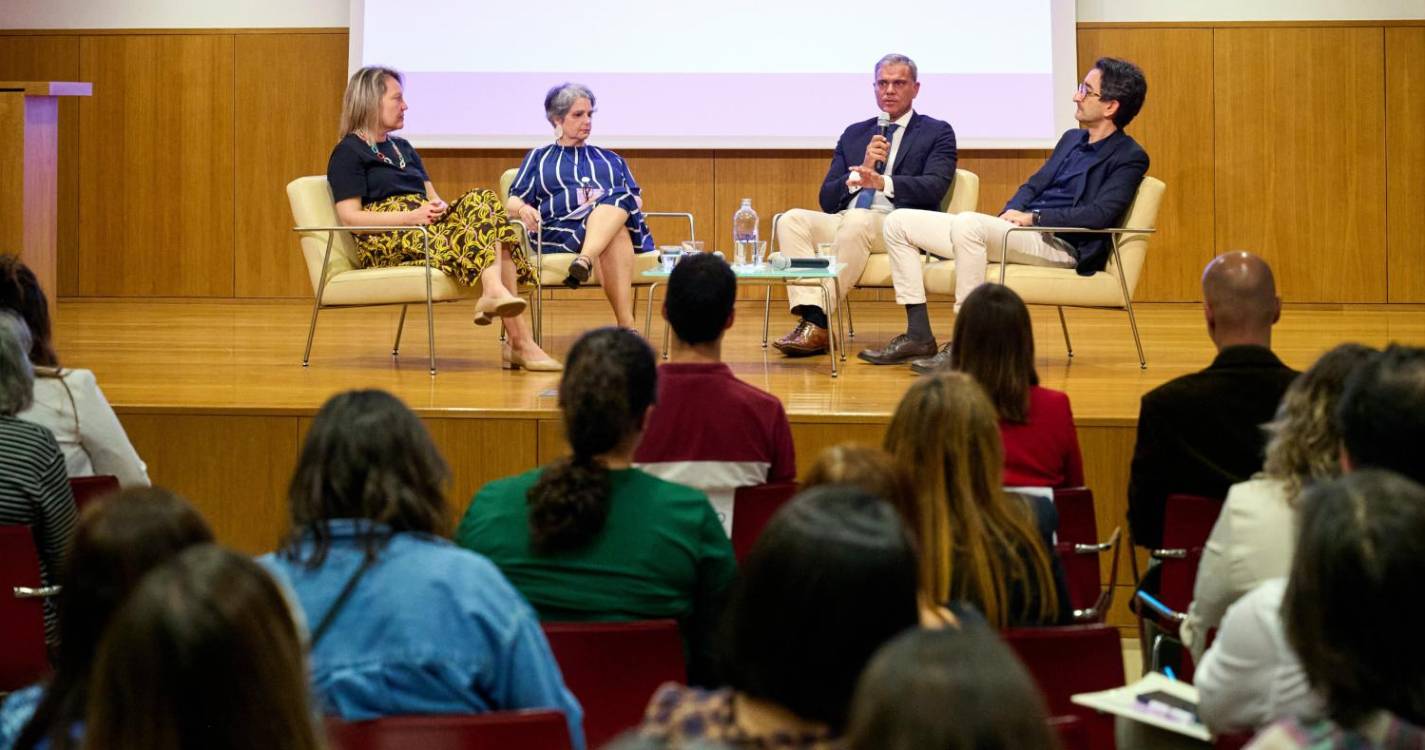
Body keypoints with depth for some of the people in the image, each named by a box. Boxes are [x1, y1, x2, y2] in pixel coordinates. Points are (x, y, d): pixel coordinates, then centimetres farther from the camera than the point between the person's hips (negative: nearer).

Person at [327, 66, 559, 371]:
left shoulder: (402, 148, 30)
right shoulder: (348, 153, 5)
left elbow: (431, 196, 21)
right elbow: (350, 217, -8)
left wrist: (440, 206, -6)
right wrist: (411, 216, -19)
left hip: (428, 226, 7)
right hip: (385, 242, -7)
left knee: (484, 202, -22)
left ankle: (494, 291, -41)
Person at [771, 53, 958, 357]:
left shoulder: (937, 133, 12)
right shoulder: (854, 135, 23)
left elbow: (934, 187, -7)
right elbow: (827, 200, 15)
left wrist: (883, 182, -24)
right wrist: (862, 169, -4)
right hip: (844, 221, 5)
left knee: (857, 221, -37)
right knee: (792, 220, -23)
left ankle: (820, 324, -34)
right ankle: (811, 317, -35)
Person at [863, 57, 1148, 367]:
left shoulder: (1129, 157, -3)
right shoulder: (1072, 139, 24)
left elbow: (1100, 214, -16)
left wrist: (1033, 217, -15)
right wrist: (1012, 212, 3)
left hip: (1061, 246, -9)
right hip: (1021, 230, 9)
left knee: (968, 222, -37)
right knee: (899, 222, -1)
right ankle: (918, 335, -4)